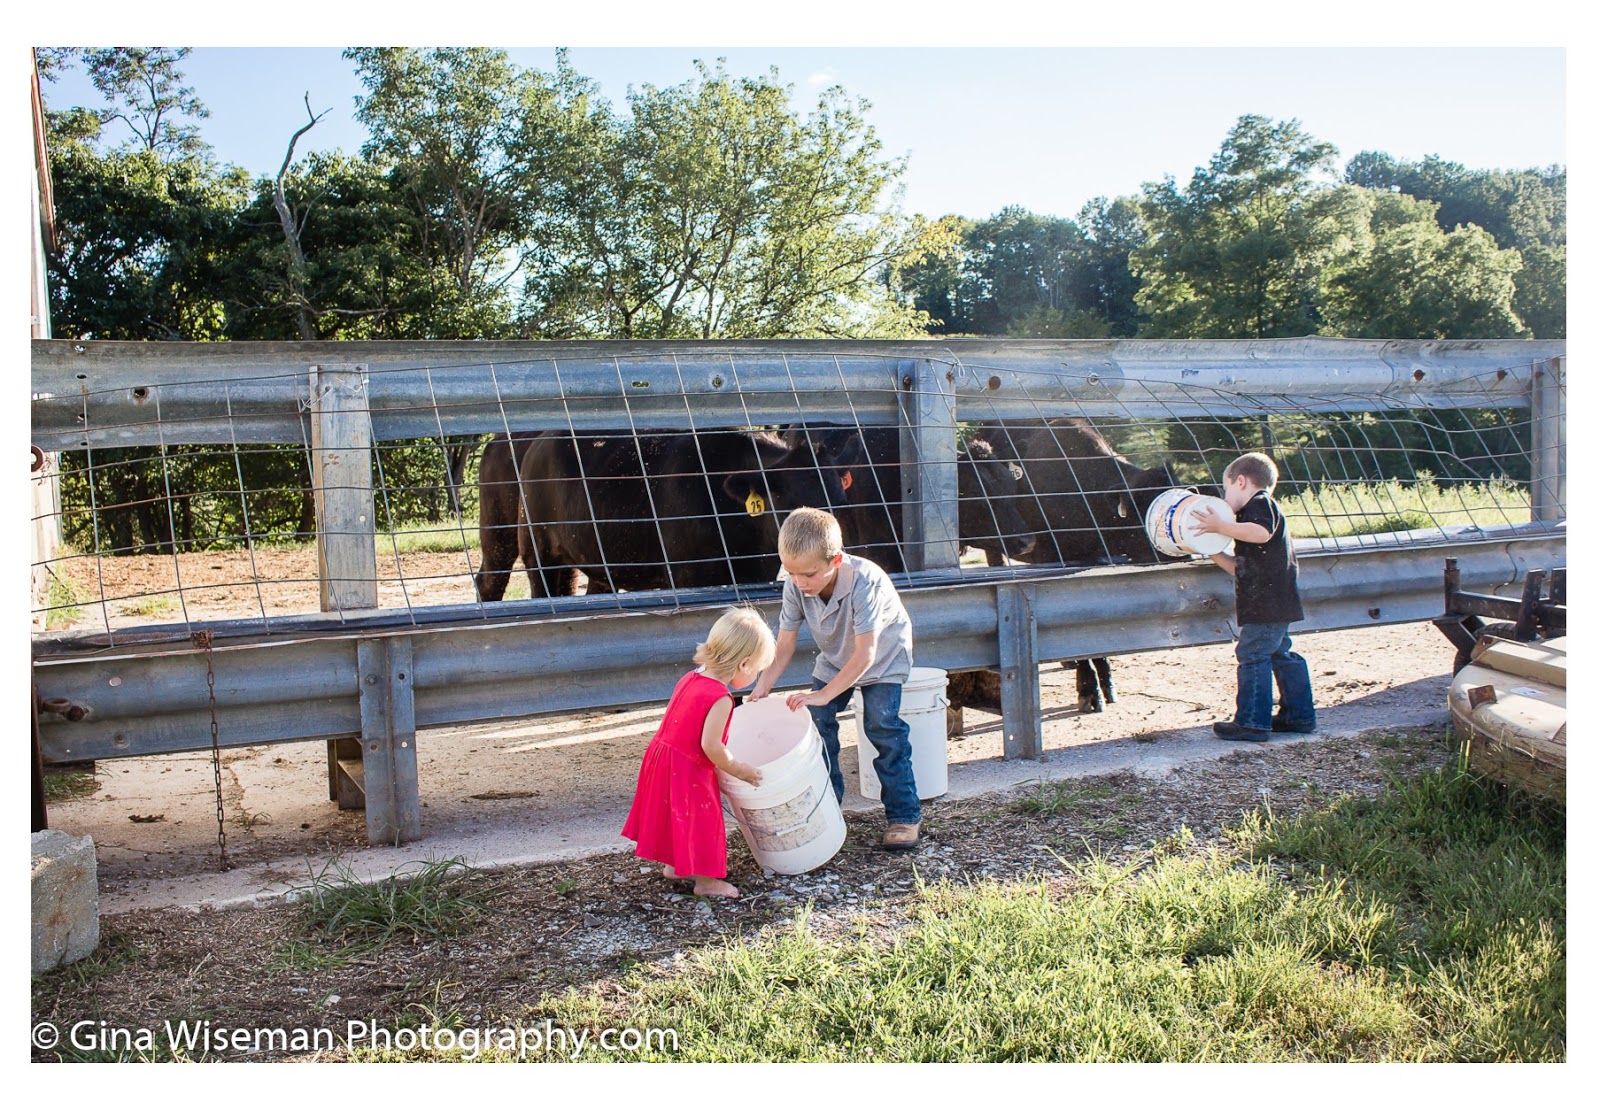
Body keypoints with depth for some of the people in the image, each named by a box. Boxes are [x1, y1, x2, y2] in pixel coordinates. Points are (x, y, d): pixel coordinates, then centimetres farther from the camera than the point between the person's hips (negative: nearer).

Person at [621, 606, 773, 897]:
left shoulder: (690, 678, 4)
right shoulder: (720, 698, -24)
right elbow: (710, 746, -26)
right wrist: (741, 771, -12)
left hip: (661, 757, 9)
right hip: (687, 772, -9)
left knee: (675, 815, 26)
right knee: (699, 819, 8)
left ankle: (673, 864, 44)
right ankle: (704, 881, 23)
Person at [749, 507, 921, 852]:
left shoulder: (863, 581, -39)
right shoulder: (795, 586, -23)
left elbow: (865, 654, -37)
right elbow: (784, 646, -15)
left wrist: (823, 695, -39)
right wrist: (761, 688, -26)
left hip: (883, 658, -5)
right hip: (834, 660, 5)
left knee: (882, 725, -14)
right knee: (816, 725, -3)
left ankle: (905, 816, -2)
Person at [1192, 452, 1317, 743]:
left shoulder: (1260, 503, -5)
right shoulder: (1263, 508, 26)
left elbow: (1262, 532, -30)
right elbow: (1243, 569, 26)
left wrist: (1222, 526, -25)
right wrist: (1215, 553, 18)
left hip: (1268, 600, -11)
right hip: (1274, 603, 11)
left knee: (1252, 654, -10)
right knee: (1280, 655, 17)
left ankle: (1252, 722, -10)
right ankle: (1299, 715, 24)